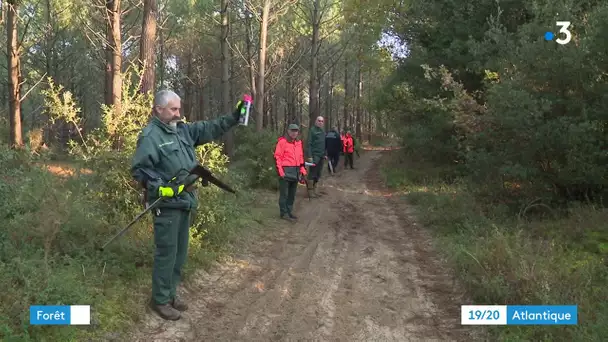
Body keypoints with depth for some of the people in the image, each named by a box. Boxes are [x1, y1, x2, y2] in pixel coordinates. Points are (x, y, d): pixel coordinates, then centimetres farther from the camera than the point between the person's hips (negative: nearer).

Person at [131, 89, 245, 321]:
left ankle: (170, 294, 29)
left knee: (180, 251, 15)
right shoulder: (150, 135, -12)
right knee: (167, 252, -3)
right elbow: (139, 169, -17)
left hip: (184, 201, 9)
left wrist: (234, 117, 2)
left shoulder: (183, 130, 11)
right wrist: (159, 187, -26)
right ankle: (160, 300, 11)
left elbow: (210, 129, 12)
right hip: (167, 203, -8)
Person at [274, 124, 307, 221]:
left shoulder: (298, 142, 13)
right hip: (286, 171, -7)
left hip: (296, 171, 7)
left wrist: (302, 169, 14)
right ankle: (284, 213, 7)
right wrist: (280, 170, -16)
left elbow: (301, 157, 20)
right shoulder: (282, 141, -8)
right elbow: (277, 157, -10)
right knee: (284, 193, 0)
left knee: (292, 193, 14)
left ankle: (289, 211, 24)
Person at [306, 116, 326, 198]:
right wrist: (309, 156, -18)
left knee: (318, 173, 10)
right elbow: (309, 143, -12)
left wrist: (325, 154, 13)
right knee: (312, 173, -5)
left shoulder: (323, 132, 16)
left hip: (321, 155, 7)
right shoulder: (312, 130, -6)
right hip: (314, 155, -7)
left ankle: (314, 189, 19)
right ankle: (310, 190, 3)